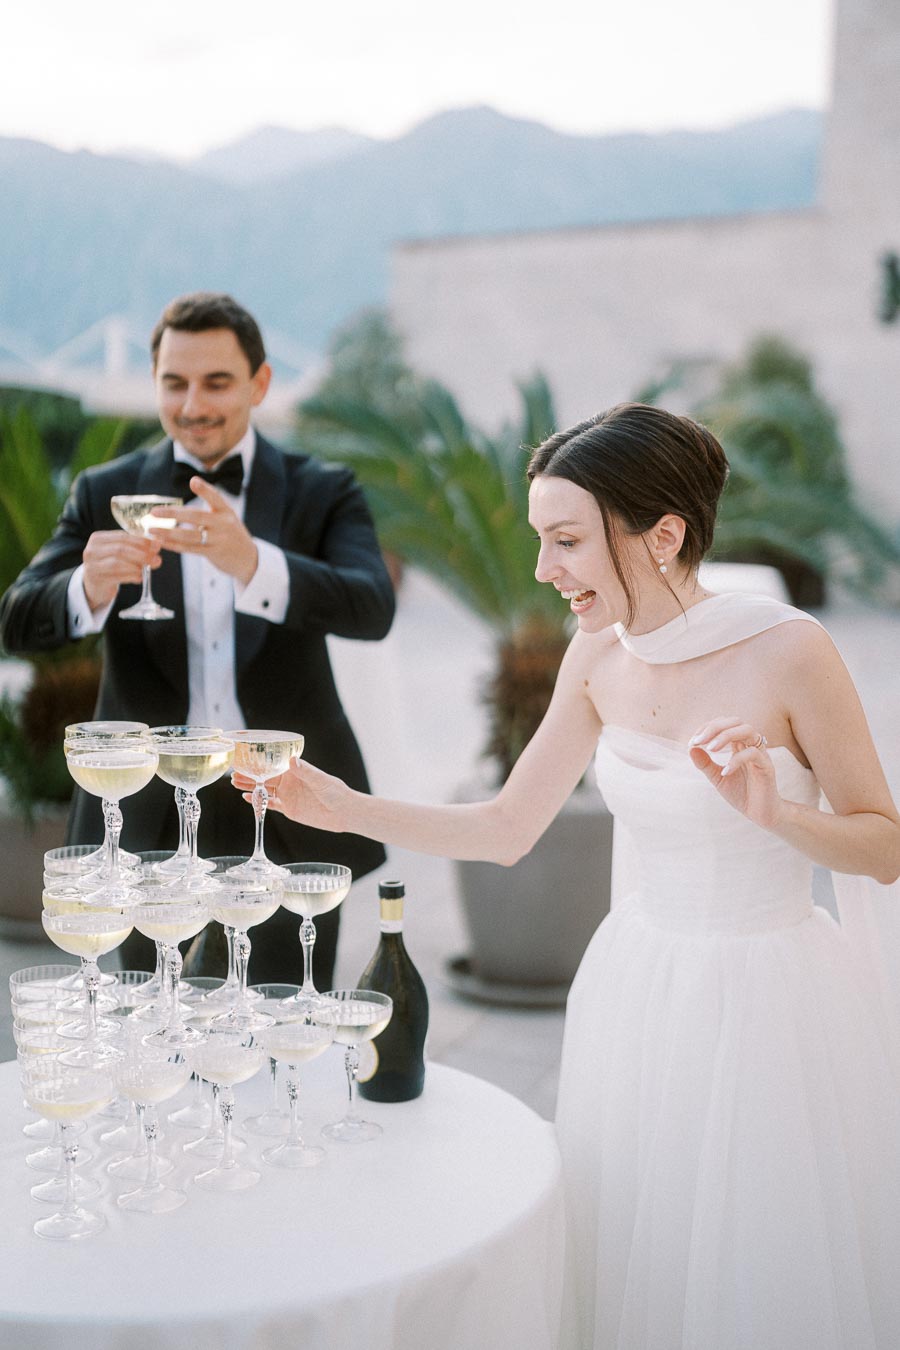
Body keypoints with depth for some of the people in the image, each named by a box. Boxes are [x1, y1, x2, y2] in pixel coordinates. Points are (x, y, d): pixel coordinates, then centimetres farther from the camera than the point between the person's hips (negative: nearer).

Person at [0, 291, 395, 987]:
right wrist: (89, 587, -29)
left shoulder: (324, 493, 0)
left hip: (289, 822, -1)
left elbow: (372, 608, -18)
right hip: (149, 820, 1)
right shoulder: (106, 494, 4)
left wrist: (250, 562, -36)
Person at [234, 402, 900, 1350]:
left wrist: (773, 814, -28)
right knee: (631, 1266, 17)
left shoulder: (787, 649, -18)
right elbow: (507, 828, 4)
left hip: (768, 1000, -4)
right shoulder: (598, 657, -3)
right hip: (638, 994, 5)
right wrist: (347, 809, -5)